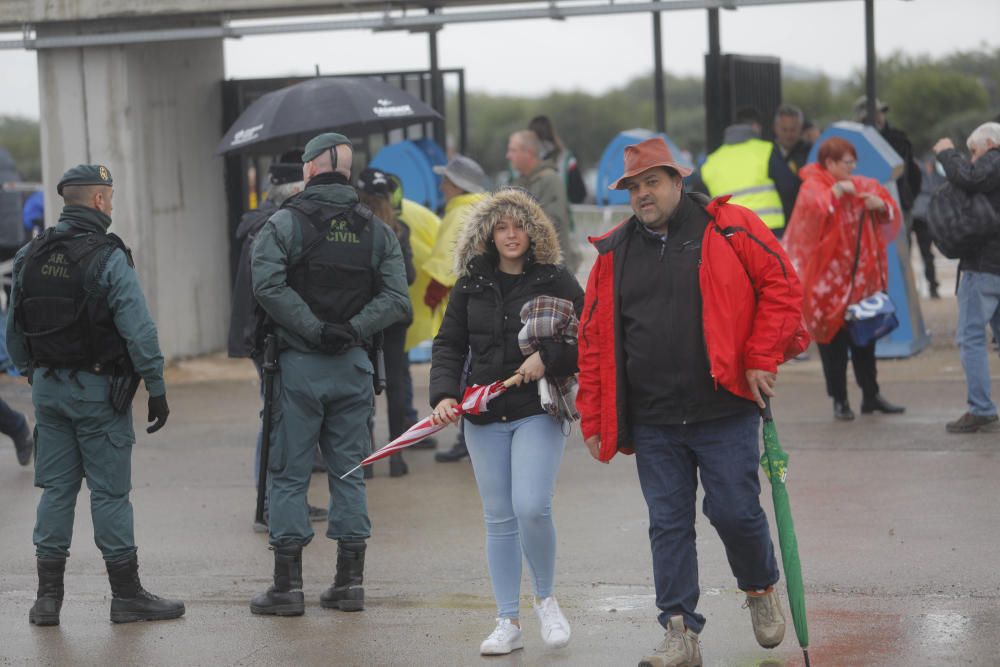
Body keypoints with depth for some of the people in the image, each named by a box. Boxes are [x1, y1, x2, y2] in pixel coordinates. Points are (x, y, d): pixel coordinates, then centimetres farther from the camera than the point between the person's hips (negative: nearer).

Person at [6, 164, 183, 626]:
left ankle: (48, 596, 9)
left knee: (55, 489, 10)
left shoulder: (29, 257, 6)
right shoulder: (108, 258, -13)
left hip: (48, 388, 6)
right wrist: (156, 388, -11)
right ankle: (127, 595, 6)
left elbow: (14, 329, 12)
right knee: (110, 492, 0)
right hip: (98, 389, -6)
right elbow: (138, 329, -16)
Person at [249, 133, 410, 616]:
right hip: (353, 367, 3)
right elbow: (396, 299, -2)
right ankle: (350, 581, 12)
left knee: (289, 475, 2)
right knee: (349, 472, 11)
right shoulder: (376, 230, 8)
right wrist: (353, 329, -8)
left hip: (299, 364, -3)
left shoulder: (285, 223, -4)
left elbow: (268, 284, -18)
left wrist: (314, 329, -15)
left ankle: (288, 585, 2)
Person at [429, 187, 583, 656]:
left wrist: (548, 359, -15)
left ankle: (545, 598, 8)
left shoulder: (556, 280, -1)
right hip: (484, 417, 3)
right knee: (499, 519, 5)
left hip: (538, 411, -3)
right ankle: (507, 623, 12)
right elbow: (449, 344, 9)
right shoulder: (472, 284, 7)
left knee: (531, 508, -17)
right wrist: (445, 394, -6)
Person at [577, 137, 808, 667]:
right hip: (652, 422, 3)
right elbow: (593, 340, 11)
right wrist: (594, 419, 7)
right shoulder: (613, 255, 9)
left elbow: (781, 285, -2)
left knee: (735, 512, -2)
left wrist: (762, 359, -8)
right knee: (668, 524, 4)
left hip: (725, 413, -3)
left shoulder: (730, 229, -2)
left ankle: (761, 589, 28)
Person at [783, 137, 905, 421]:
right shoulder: (813, 188, -7)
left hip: (861, 277, 6)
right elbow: (814, 208, -28)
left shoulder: (861, 186, 10)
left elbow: (890, 215, 16)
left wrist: (881, 205, -4)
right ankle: (840, 400, 7)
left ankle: (871, 395, 20)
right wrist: (837, 191, -26)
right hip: (827, 279, -6)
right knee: (833, 340, -1)